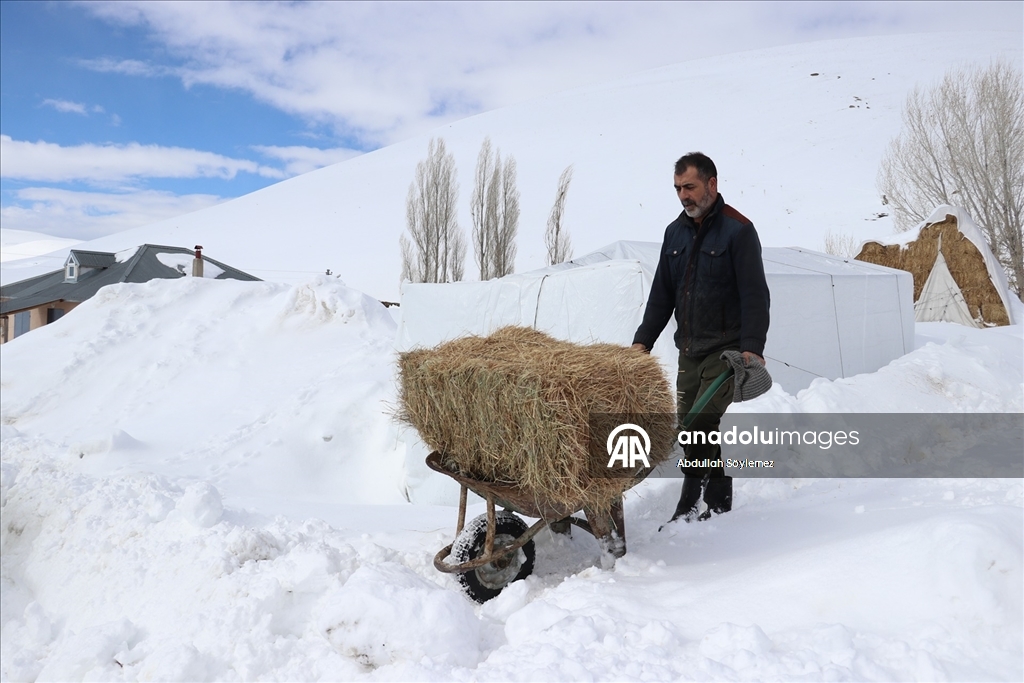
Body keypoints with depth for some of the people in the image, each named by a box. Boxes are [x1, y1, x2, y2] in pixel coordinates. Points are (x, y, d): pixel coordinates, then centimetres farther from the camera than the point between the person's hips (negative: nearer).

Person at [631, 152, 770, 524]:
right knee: (690, 426, 6)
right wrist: (643, 340, 7)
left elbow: (755, 295, -11)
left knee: (702, 423, -14)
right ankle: (719, 502, 18)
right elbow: (662, 294, 16)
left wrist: (751, 348, -20)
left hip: (726, 349, -7)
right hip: (689, 349, 7)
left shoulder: (738, 230, -7)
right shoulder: (675, 232, 12)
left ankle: (689, 505, -8)